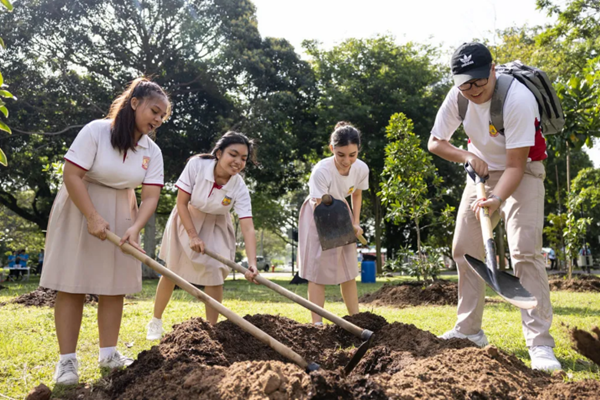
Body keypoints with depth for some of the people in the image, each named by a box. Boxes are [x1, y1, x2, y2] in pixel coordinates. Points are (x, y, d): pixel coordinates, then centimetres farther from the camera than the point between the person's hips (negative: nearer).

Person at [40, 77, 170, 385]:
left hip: (121, 214, 5)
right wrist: (93, 217, -25)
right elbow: (72, 175, -20)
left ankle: (108, 354, 14)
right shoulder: (96, 131, -17)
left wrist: (135, 228, -27)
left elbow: (150, 196, -10)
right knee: (72, 284, -3)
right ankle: (67, 359, 2)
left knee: (114, 284, 4)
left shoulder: (152, 151, -4)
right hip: (80, 208, -4)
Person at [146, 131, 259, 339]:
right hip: (186, 221, 0)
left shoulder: (239, 187, -26)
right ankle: (156, 322, 30)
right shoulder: (196, 165, -29)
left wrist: (252, 263, -44)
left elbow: (247, 227, -33)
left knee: (214, 276, -8)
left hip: (215, 227, 1)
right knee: (171, 273, 10)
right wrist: (193, 236, -24)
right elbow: (182, 203, -20)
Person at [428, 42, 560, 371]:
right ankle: (469, 330, 19)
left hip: (522, 172, -6)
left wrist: (496, 200, -44)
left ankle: (540, 344, -16)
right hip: (482, 171, 6)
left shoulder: (518, 99, -29)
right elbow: (435, 143, -1)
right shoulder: (457, 97, -13)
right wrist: (467, 156, -19)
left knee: (525, 251, -21)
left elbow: (515, 165, -29)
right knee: (463, 250, 6)